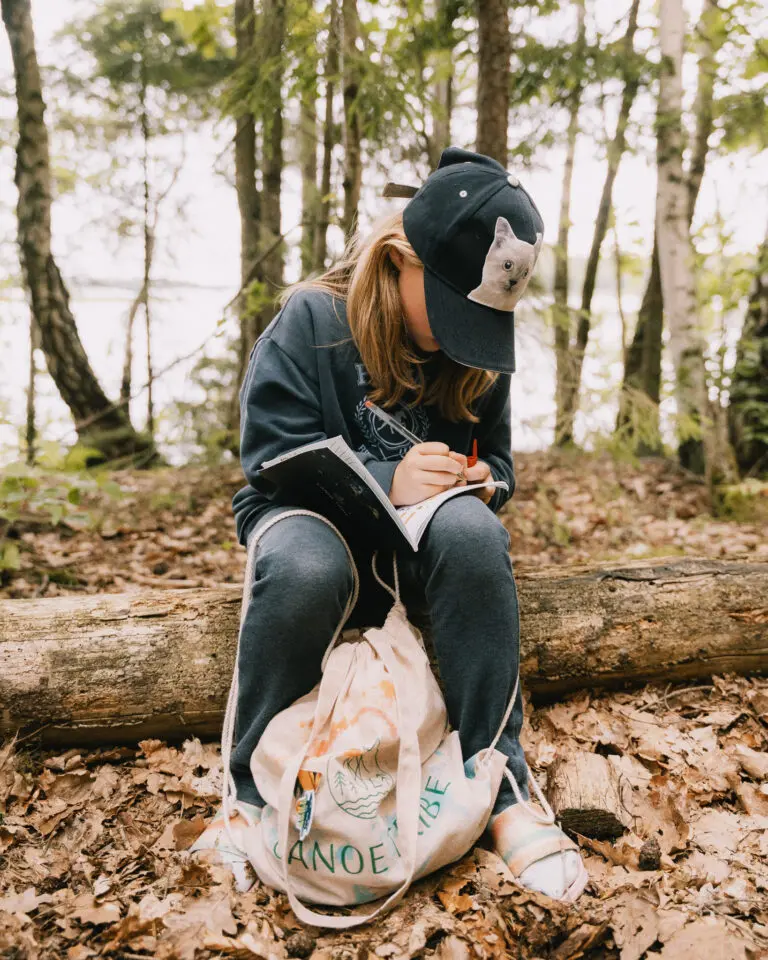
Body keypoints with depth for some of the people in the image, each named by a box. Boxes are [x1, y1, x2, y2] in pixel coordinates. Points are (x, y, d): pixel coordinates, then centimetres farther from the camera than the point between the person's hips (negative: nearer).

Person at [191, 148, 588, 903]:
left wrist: (480, 479, -15)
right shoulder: (310, 320, -11)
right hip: (314, 516, -2)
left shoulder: (475, 349, 2)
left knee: (472, 530, -34)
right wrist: (385, 480, -28)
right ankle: (253, 790, -18)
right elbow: (273, 458, -14)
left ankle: (499, 782, -24)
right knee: (304, 569, -40)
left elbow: (496, 459, 11)